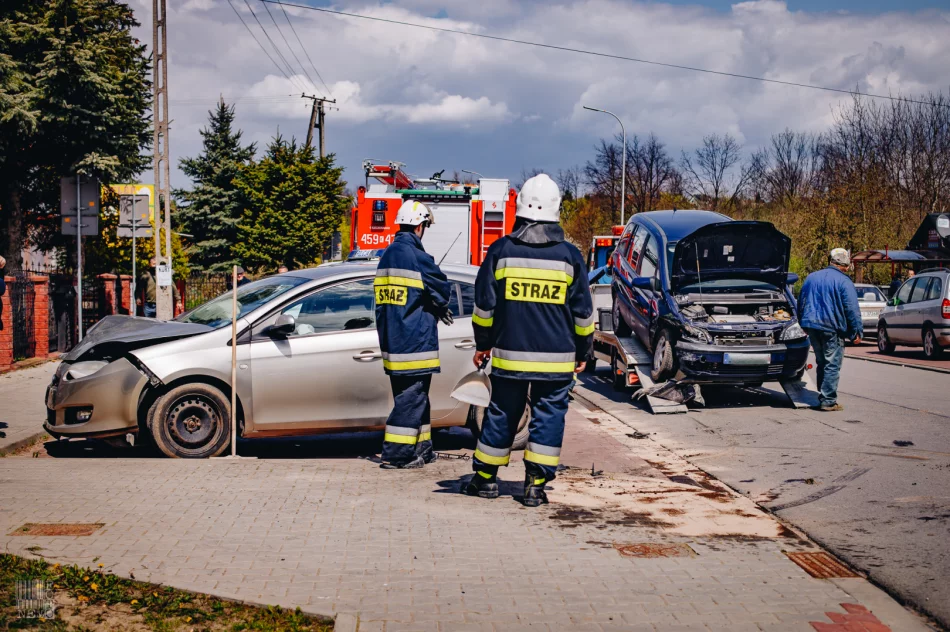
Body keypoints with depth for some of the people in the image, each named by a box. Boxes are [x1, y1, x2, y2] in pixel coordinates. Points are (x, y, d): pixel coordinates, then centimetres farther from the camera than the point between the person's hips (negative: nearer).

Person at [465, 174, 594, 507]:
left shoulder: (501, 250, -3)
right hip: (557, 358, -1)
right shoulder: (569, 255, -2)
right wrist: (582, 352, 14)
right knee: (548, 417, 6)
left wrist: (483, 344, 14)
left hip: (509, 354, 1)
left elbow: (484, 304, 2)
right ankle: (535, 484, 5)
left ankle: (485, 478, 21)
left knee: (501, 415, 11)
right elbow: (583, 311, 3)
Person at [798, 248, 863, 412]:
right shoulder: (843, 282, -8)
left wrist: (804, 324, 27)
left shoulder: (812, 277, 13)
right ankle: (828, 401, -7)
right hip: (832, 328, -7)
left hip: (812, 325, 7)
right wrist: (857, 332, -6)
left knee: (821, 363, 16)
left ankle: (822, 397, 19)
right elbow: (852, 309, -11)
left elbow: (801, 303, 19)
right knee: (832, 365, -3)